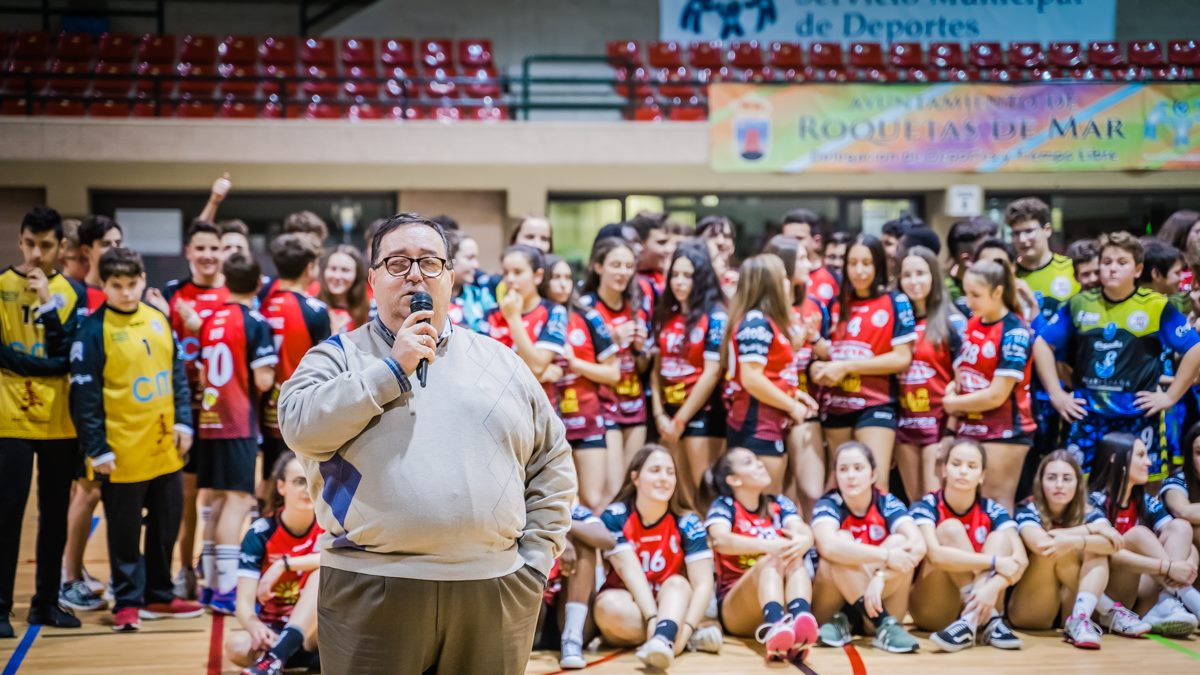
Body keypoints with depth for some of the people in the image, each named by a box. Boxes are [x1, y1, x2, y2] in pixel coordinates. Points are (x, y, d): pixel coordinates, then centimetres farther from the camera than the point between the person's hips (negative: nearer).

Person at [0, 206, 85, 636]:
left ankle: (46, 601, 19)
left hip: (60, 421, 3)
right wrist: (44, 364, -13)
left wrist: (49, 303, -14)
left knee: (56, 512, 8)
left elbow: (67, 356, -5)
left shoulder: (72, 293, 5)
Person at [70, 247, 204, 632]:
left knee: (167, 525, 14)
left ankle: (159, 595, 28)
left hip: (166, 448, 6)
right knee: (125, 532, 4)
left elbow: (178, 373, 13)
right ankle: (128, 603, 16)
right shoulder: (94, 330, -11)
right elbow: (84, 395, -12)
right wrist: (97, 448, -14)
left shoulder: (158, 320, 6)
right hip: (124, 452, -6)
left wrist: (184, 420, 4)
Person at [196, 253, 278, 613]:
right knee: (238, 500, -6)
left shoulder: (209, 322, 11)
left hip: (209, 421, 7)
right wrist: (270, 366, 6)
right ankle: (226, 589, -9)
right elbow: (263, 380, -14)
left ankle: (211, 584, 18)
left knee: (216, 502, 13)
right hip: (239, 424, -7)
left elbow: (201, 374, 16)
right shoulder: (256, 324, -9)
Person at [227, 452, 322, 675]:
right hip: (274, 634, 0)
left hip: (317, 632, 0)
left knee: (323, 572, -28)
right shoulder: (260, 534, -7)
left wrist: (284, 564, -30)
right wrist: (255, 627, -37)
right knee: (236, 646, -33)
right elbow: (244, 603, -13)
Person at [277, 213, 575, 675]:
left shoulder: (500, 360, 13)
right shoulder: (338, 356, 7)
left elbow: (552, 465, 15)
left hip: (493, 591, 3)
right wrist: (392, 370, -11)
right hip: (372, 589, -2)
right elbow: (299, 425, -12)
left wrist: (536, 560, 6)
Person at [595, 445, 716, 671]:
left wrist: (686, 628, -32)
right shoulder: (614, 517, -11)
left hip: (671, 604, 1)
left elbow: (703, 583, -16)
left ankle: (663, 639, -55)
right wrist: (653, 619, -36)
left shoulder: (687, 523, -8)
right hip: (631, 609, -1)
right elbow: (631, 572, -22)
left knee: (678, 582, -30)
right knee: (609, 606, -33)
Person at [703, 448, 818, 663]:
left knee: (793, 557, -25)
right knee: (771, 560, -30)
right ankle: (775, 626, -64)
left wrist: (801, 542, -35)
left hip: (783, 599, 3)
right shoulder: (723, 506, 1)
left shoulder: (779, 504, 12)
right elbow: (720, 540, -22)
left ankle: (800, 621, -58)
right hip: (734, 606, -3)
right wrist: (768, 545, -38)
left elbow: (805, 532, -9)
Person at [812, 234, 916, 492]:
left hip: (875, 405, -5)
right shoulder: (837, 303, 10)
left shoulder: (896, 302, -3)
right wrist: (817, 367, -4)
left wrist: (847, 366, -15)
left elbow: (902, 358, -10)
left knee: (876, 485, -12)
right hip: (835, 403, 5)